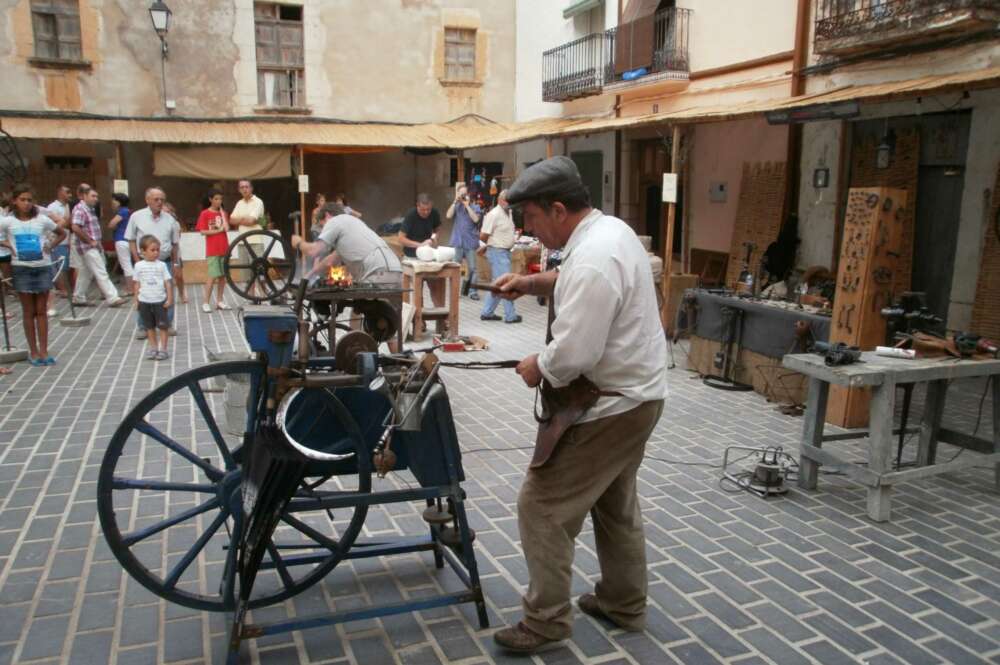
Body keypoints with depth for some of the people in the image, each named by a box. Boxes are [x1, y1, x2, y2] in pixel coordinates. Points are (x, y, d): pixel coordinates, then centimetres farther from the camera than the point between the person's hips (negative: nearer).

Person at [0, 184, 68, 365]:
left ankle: (44, 351, 8)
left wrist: (51, 246, 1)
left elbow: (62, 233, 13)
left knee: (41, 311, 4)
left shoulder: (42, 219, 1)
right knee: (29, 312, 5)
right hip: (21, 268, -1)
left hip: (43, 267, 1)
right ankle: (34, 352, 11)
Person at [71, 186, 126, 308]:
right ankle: (112, 298, -12)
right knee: (101, 273, -11)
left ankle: (79, 298, 22)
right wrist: (90, 241, -19)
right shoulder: (80, 210, -13)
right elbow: (75, 228, -24)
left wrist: (97, 242, 12)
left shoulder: (91, 209, 17)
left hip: (93, 247, 10)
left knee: (85, 273, 14)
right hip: (87, 247, -10)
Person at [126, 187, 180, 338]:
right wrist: (137, 261, -3)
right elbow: (131, 240, 4)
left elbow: (175, 242, 12)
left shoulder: (169, 218, 4)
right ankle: (142, 327, 11)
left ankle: (168, 325, 17)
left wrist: (168, 256, 6)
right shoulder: (137, 216, -1)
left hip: (164, 262, 2)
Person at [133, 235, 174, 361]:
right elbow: (137, 284, 6)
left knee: (162, 326, 1)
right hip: (145, 301, 2)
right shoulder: (139, 266, 1)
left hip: (160, 301, -2)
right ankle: (153, 348, 19)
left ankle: (163, 349, 6)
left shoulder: (162, 265, -3)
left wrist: (170, 299, -7)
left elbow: (168, 283, -2)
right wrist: (136, 300, 4)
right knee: (150, 327, 10)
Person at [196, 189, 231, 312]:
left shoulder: (223, 213, 11)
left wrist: (222, 212, -2)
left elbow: (226, 228, -3)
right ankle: (206, 303, -3)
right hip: (212, 251, -5)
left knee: (223, 275, 5)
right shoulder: (205, 214, -3)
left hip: (224, 249, 5)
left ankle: (219, 301, 13)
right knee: (213, 276, -8)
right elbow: (202, 232, -9)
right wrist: (218, 230, -11)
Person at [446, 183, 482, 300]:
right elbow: (448, 216, -9)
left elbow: (475, 219, -12)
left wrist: (467, 205, -9)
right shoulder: (456, 206, 7)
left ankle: (473, 291, 4)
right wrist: (455, 201, -8)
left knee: (472, 268, 0)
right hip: (458, 242, 1)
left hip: (470, 242, -1)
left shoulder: (475, 207, 4)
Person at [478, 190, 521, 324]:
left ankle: (487, 312, 21)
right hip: (497, 252, -9)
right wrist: (494, 243, 2)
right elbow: (483, 236, -15)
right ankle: (510, 315, 0)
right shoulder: (494, 214, -15)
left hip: (505, 252, 9)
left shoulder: (509, 213, 12)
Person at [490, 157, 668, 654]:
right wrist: (534, 282, 10)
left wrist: (536, 368, -10)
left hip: (608, 407, -10)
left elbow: (571, 355, -31)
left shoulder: (592, 260, -28)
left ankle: (546, 621, 14)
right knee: (616, 505, 22)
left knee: (542, 507, 0)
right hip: (635, 396, 10)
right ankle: (624, 604, 38)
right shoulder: (610, 229, 4)